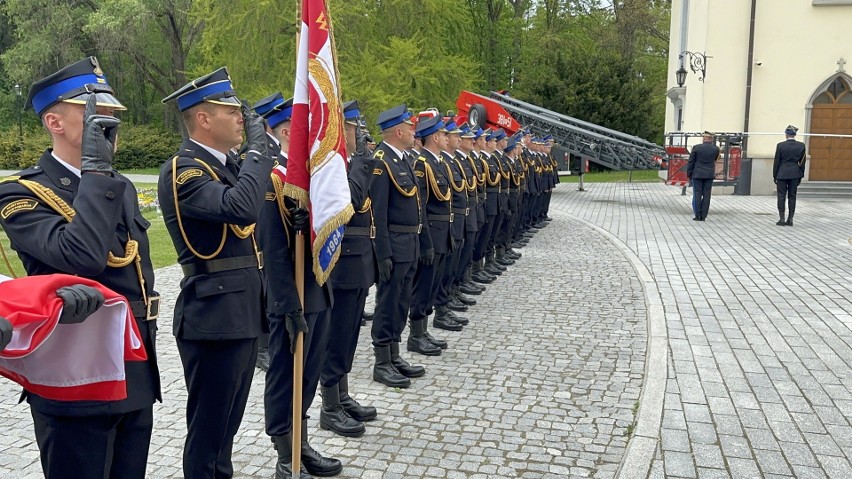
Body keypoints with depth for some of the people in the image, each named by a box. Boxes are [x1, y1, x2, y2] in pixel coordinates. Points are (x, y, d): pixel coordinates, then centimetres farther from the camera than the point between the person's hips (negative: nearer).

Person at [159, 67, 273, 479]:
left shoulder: (225, 164, 13)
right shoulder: (182, 170, -16)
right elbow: (241, 208, -32)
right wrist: (257, 147, -21)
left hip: (243, 313, 9)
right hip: (214, 317, -9)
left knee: (227, 422, 22)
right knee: (207, 427, 6)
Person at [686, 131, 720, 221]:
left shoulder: (696, 148, -8)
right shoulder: (715, 149, -2)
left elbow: (691, 162, -3)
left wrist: (688, 174, 7)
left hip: (697, 174, -2)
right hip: (709, 175, 2)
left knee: (697, 195, 2)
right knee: (706, 195, 4)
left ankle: (698, 216, 1)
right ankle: (703, 216, 3)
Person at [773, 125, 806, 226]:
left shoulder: (780, 145, -8)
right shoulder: (801, 146, -1)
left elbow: (776, 162, -4)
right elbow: (802, 162, 4)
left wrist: (774, 175, 4)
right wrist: (800, 175, 12)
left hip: (782, 173, -2)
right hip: (795, 174, 2)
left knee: (781, 196, 2)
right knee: (792, 196, 7)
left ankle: (781, 219, -1)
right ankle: (790, 219, 8)